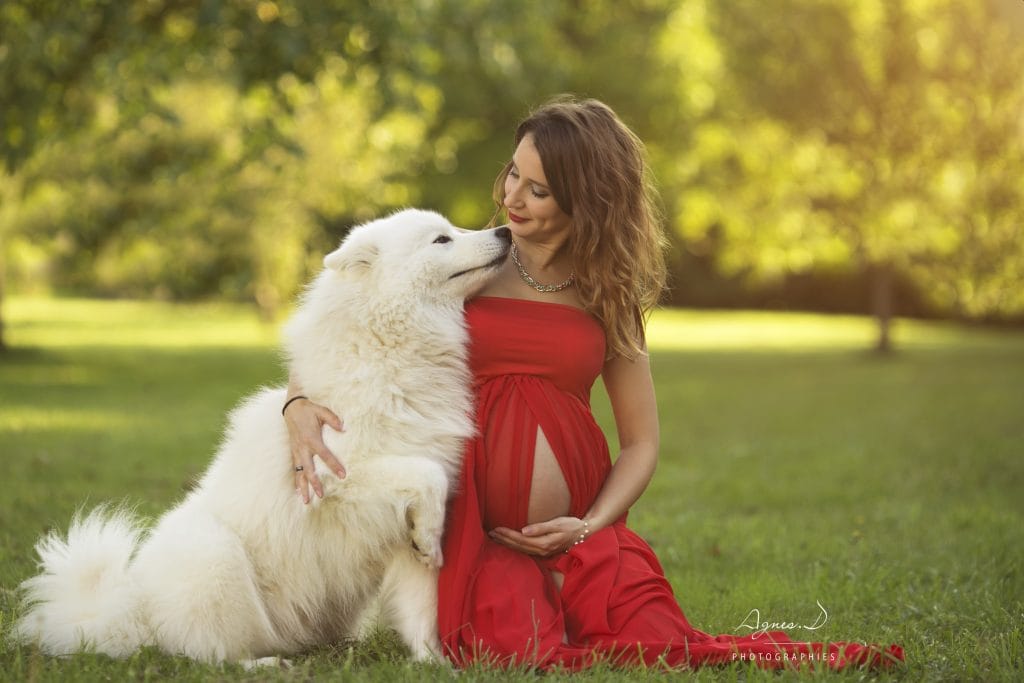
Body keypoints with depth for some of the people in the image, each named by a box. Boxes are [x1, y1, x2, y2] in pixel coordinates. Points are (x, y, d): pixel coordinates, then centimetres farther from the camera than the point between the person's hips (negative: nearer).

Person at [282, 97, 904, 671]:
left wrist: (590, 526, -8)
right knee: (518, 650, -28)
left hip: (581, 528, 2)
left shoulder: (608, 295, 8)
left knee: (658, 644, -20)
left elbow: (642, 442, 8)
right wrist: (299, 404, -18)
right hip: (479, 529, -2)